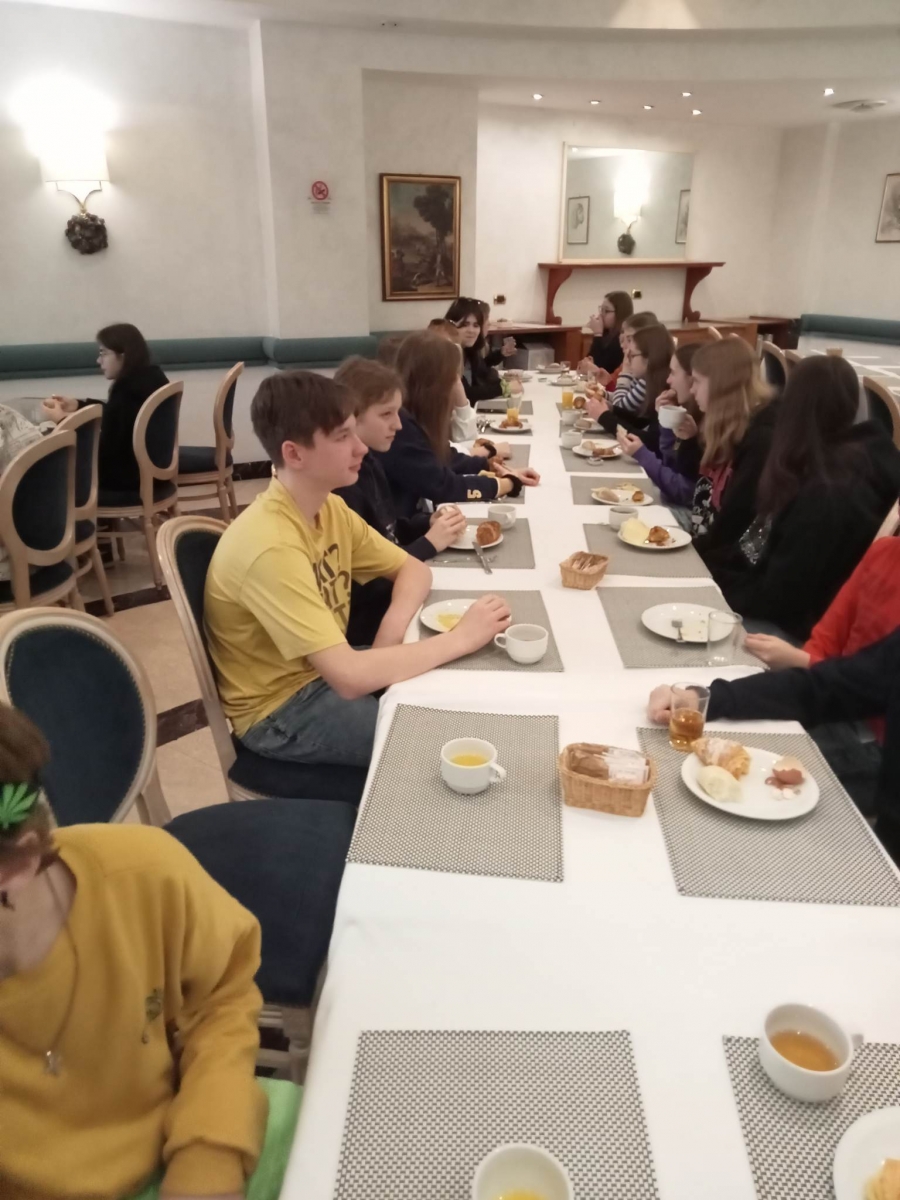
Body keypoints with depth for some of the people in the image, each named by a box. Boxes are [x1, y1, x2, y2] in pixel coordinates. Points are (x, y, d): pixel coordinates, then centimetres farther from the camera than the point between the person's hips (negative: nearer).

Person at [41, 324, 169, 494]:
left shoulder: (126, 391, -26)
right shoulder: (152, 378, 2)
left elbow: (105, 450, -21)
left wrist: (62, 420, -11)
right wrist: (78, 405, 12)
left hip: (128, 476, -9)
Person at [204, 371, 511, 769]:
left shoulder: (329, 507, -5)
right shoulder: (270, 547, -31)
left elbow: (413, 569, 4)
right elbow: (350, 678, -36)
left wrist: (390, 632, -17)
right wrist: (462, 638, -29)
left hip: (325, 674, 8)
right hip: (281, 709, -7)